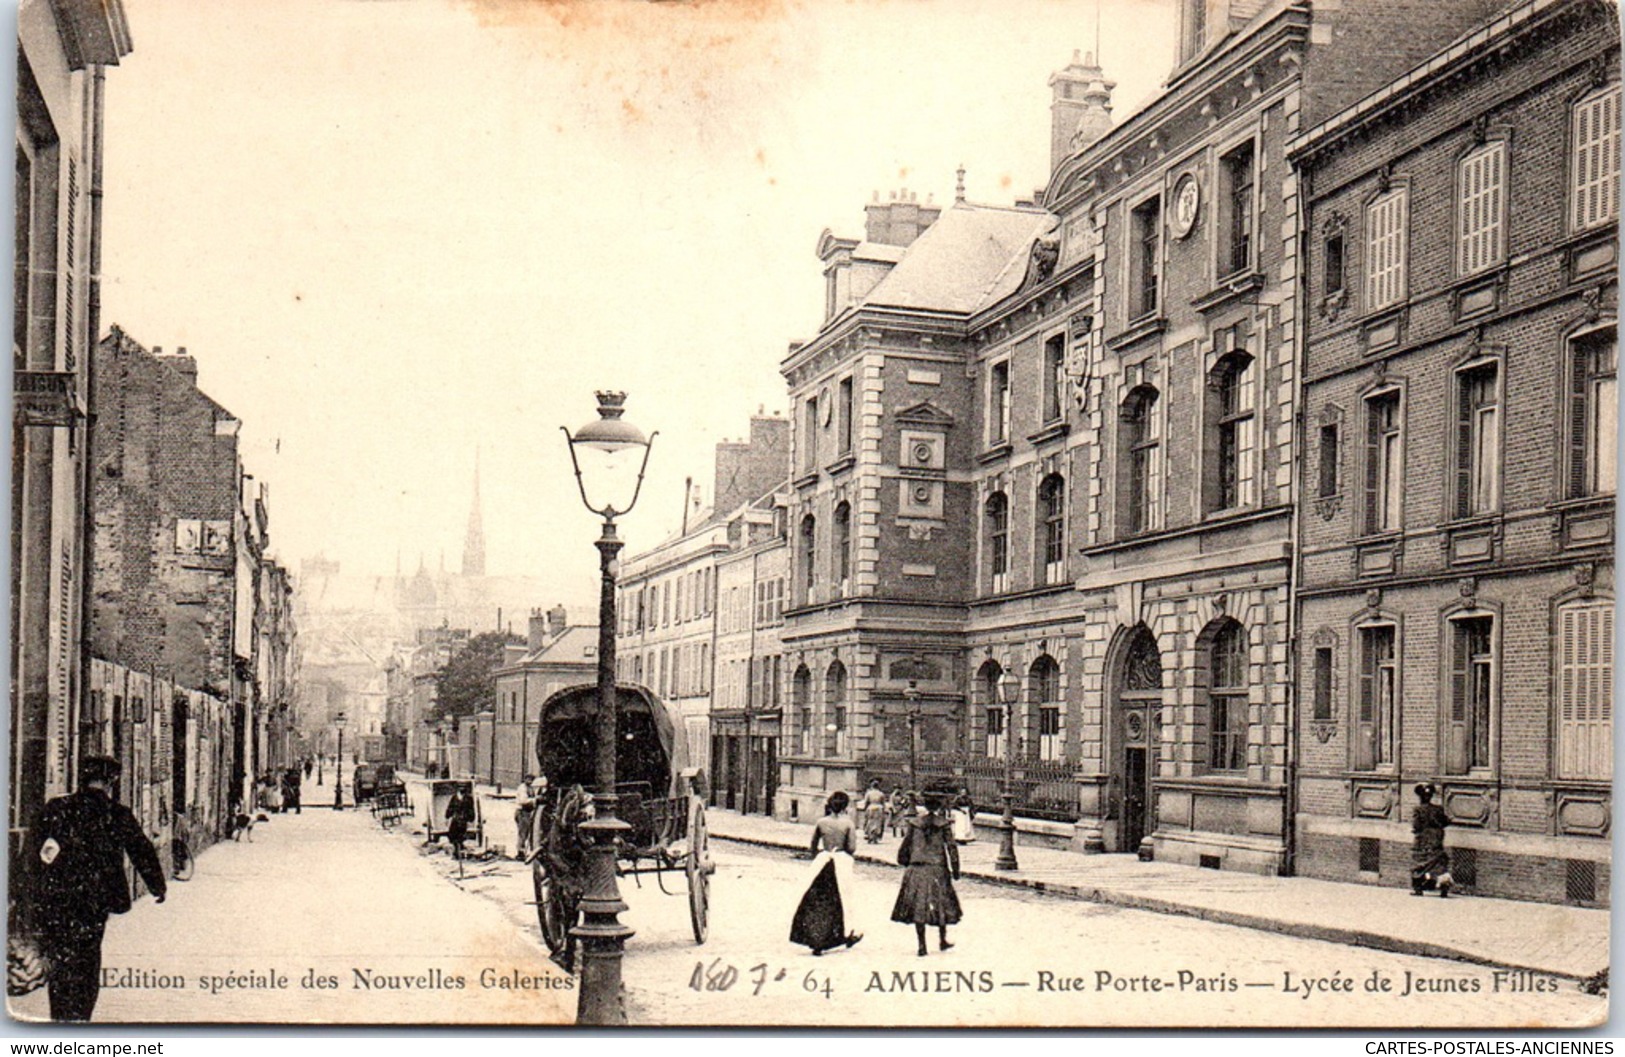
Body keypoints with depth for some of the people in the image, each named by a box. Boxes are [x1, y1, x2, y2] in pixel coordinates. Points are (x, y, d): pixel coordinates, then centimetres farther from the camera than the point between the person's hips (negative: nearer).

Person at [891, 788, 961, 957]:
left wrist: (904, 862, 20)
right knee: (941, 904, 14)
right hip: (937, 869, -1)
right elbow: (951, 847, -4)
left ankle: (922, 946, 3)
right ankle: (942, 941, 24)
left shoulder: (914, 823, 2)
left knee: (918, 906, 4)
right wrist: (955, 870, 3)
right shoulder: (943, 824, -3)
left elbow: (906, 845, 6)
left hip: (916, 869, 1)